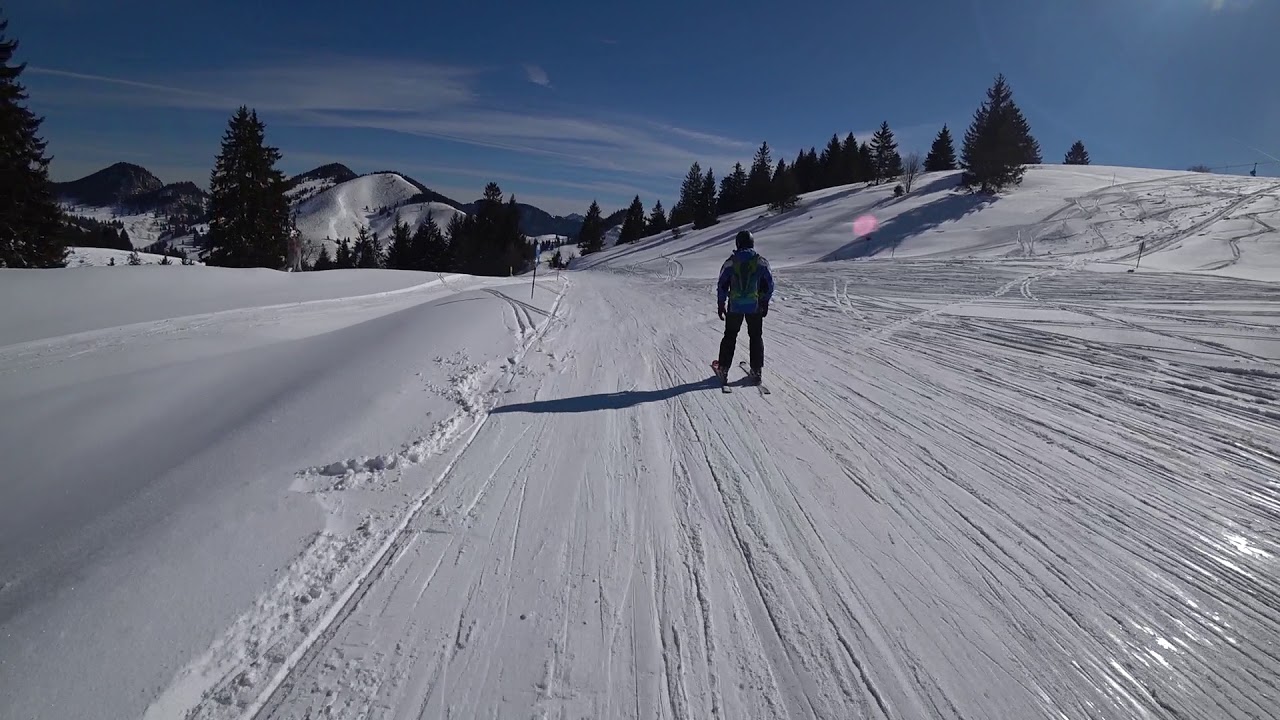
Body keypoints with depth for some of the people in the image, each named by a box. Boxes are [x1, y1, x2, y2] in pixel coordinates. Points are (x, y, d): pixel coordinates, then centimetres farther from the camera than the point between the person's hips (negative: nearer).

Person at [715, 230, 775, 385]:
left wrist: (720, 305, 10)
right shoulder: (761, 261, -2)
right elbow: (769, 284, 2)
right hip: (755, 306, 0)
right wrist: (765, 303, 14)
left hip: (734, 305, 0)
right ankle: (756, 370, 11)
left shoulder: (730, 262, -2)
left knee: (730, 336, 12)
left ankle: (723, 369, 11)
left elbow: (722, 285, 1)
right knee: (756, 337, 12)